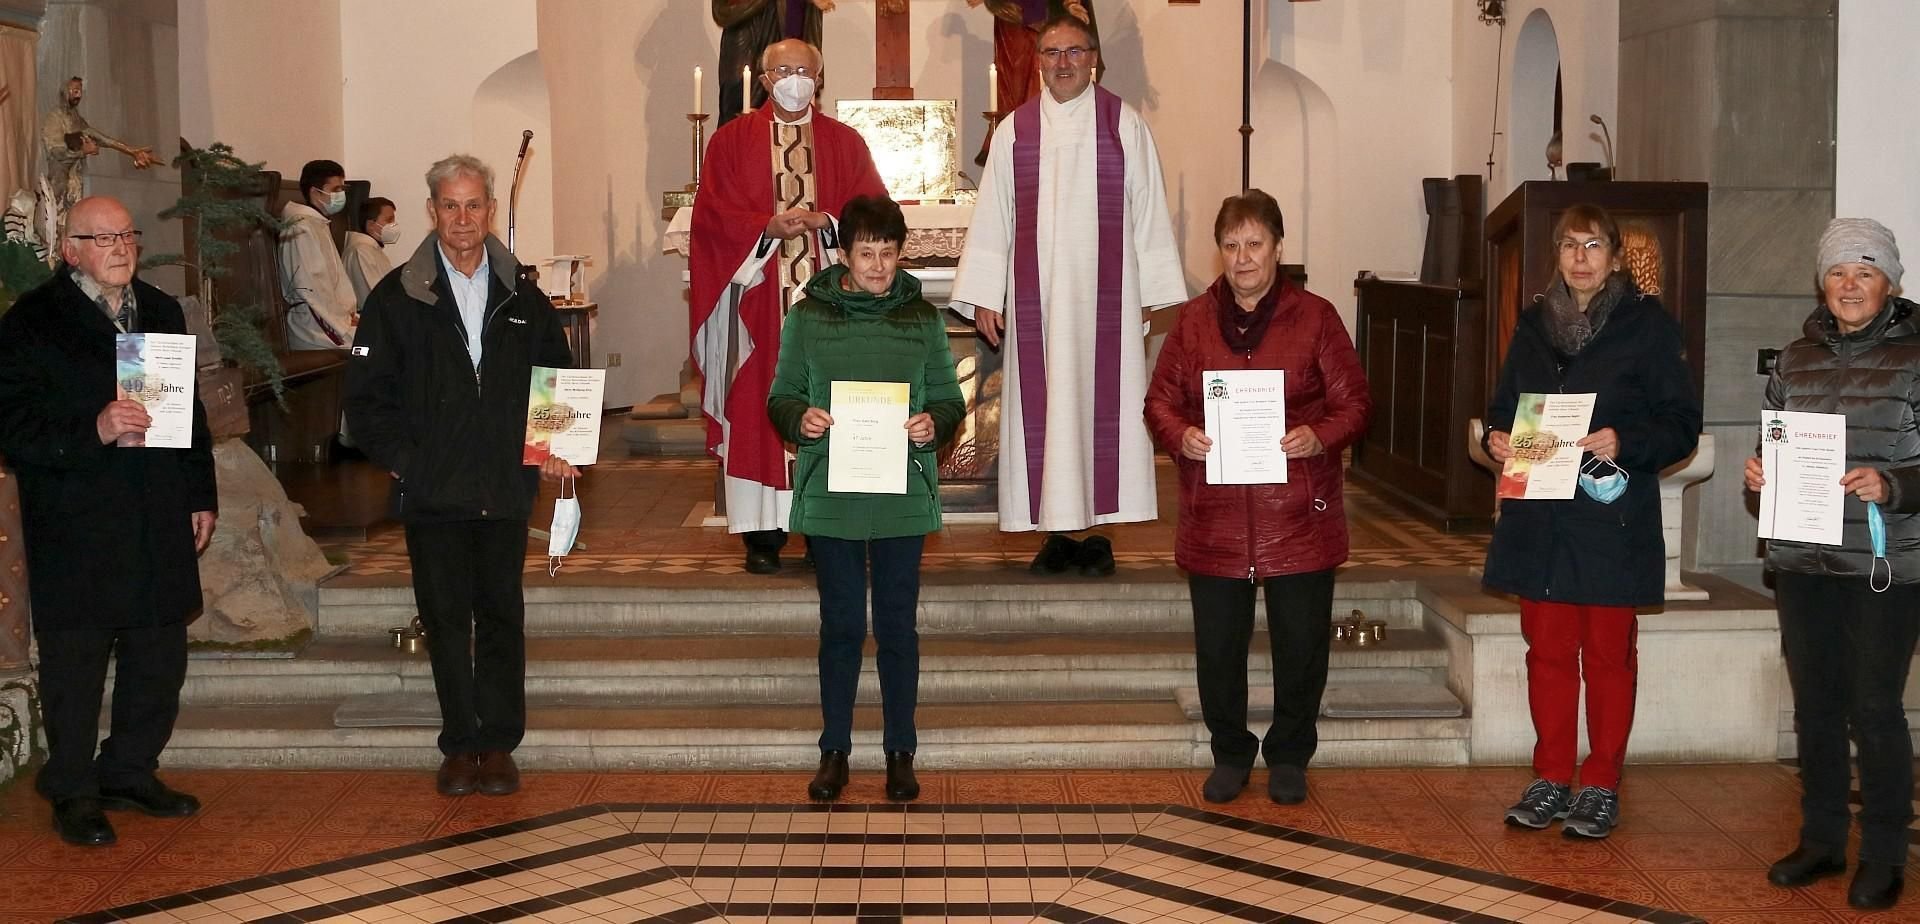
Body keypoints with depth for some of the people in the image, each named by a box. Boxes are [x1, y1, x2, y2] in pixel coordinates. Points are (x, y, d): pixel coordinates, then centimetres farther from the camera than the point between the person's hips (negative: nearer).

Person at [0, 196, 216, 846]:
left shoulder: (161, 313, 14)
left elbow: (191, 410, 19)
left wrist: (202, 496, 14)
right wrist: (94, 431, -24)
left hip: (159, 523, 6)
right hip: (74, 530, -5)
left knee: (160, 659, 9)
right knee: (75, 662, 2)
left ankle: (130, 774, 25)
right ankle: (74, 791, 14)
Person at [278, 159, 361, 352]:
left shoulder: (320, 225, 21)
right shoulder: (302, 229, -9)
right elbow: (309, 288, -17)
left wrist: (349, 315, 9)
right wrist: (343, 320, -14)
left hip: (334, 319, 10)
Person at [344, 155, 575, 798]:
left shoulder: (523, 299, 8)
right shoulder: (397, 297, 3)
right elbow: (367, 392, 2)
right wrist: (398, 457, -8)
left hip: (505, 490, 1)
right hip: (431, 492, -1)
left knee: (502, 617, 5)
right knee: (446, 619, 5)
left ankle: (499, 744, 13)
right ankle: (459, 745, 13)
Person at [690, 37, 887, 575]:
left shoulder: (845, 143, 13)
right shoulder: (733, 140, 10)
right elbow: (714, 212, 0)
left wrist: (824, 222, -12)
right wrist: (768, 227, -15)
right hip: (758, 297, -1)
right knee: (759, 409, -4)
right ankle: (763, 533, -2)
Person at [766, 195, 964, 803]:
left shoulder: (921, 318, 4)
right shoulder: (809, 316, 1)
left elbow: (950, 398, 7)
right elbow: (781, 397, 6)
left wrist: (934, 424, -14)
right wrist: (800, 419, -16)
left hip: (903, 500, 0)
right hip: (830, 498, 0)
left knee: (898, 627, 7)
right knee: (841, 626, 8)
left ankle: (900, 752, 18)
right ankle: (834, 750, 19)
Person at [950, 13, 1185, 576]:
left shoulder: (1124, 126, 4)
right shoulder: (1014, 131, 8)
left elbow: (1149, 214, 3)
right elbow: (992, 217, 7)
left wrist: (1159, 294, -1)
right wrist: (984, 296, 1)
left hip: (1106, 296, -1)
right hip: (1036, 295, 1)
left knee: (1102, 401, -2)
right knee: (1043, 406, 1)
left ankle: (1097, 533, 6)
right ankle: (1057, 533, 7)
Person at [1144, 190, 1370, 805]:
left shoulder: (1315, 317, 1)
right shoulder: (1194, 320, 7)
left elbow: (1355, 402, 1)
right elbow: (1160, 399, 8)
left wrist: (1319, 437, -19)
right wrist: (1180, 436, -14)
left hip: (1299, 517, -1)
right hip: (1214, 518, 2)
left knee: (1301, 645, 6)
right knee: (1217, 646, 7)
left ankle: (1289, 757, 25)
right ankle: (1230, 754, 26)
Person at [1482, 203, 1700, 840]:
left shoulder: (1647, 325, -3)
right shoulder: (1534, 325, 11)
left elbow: (1683, 424, -5)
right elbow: (1503, 407, 19)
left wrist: (1624, 443, -21)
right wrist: (1497, 439, -3)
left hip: (1613, 517, -4)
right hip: (1539, 518, 4)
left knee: (1609, 655, 5)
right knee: (1548, 652, 9)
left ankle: (1601, 786, 14)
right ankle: (1552, 780, 18)